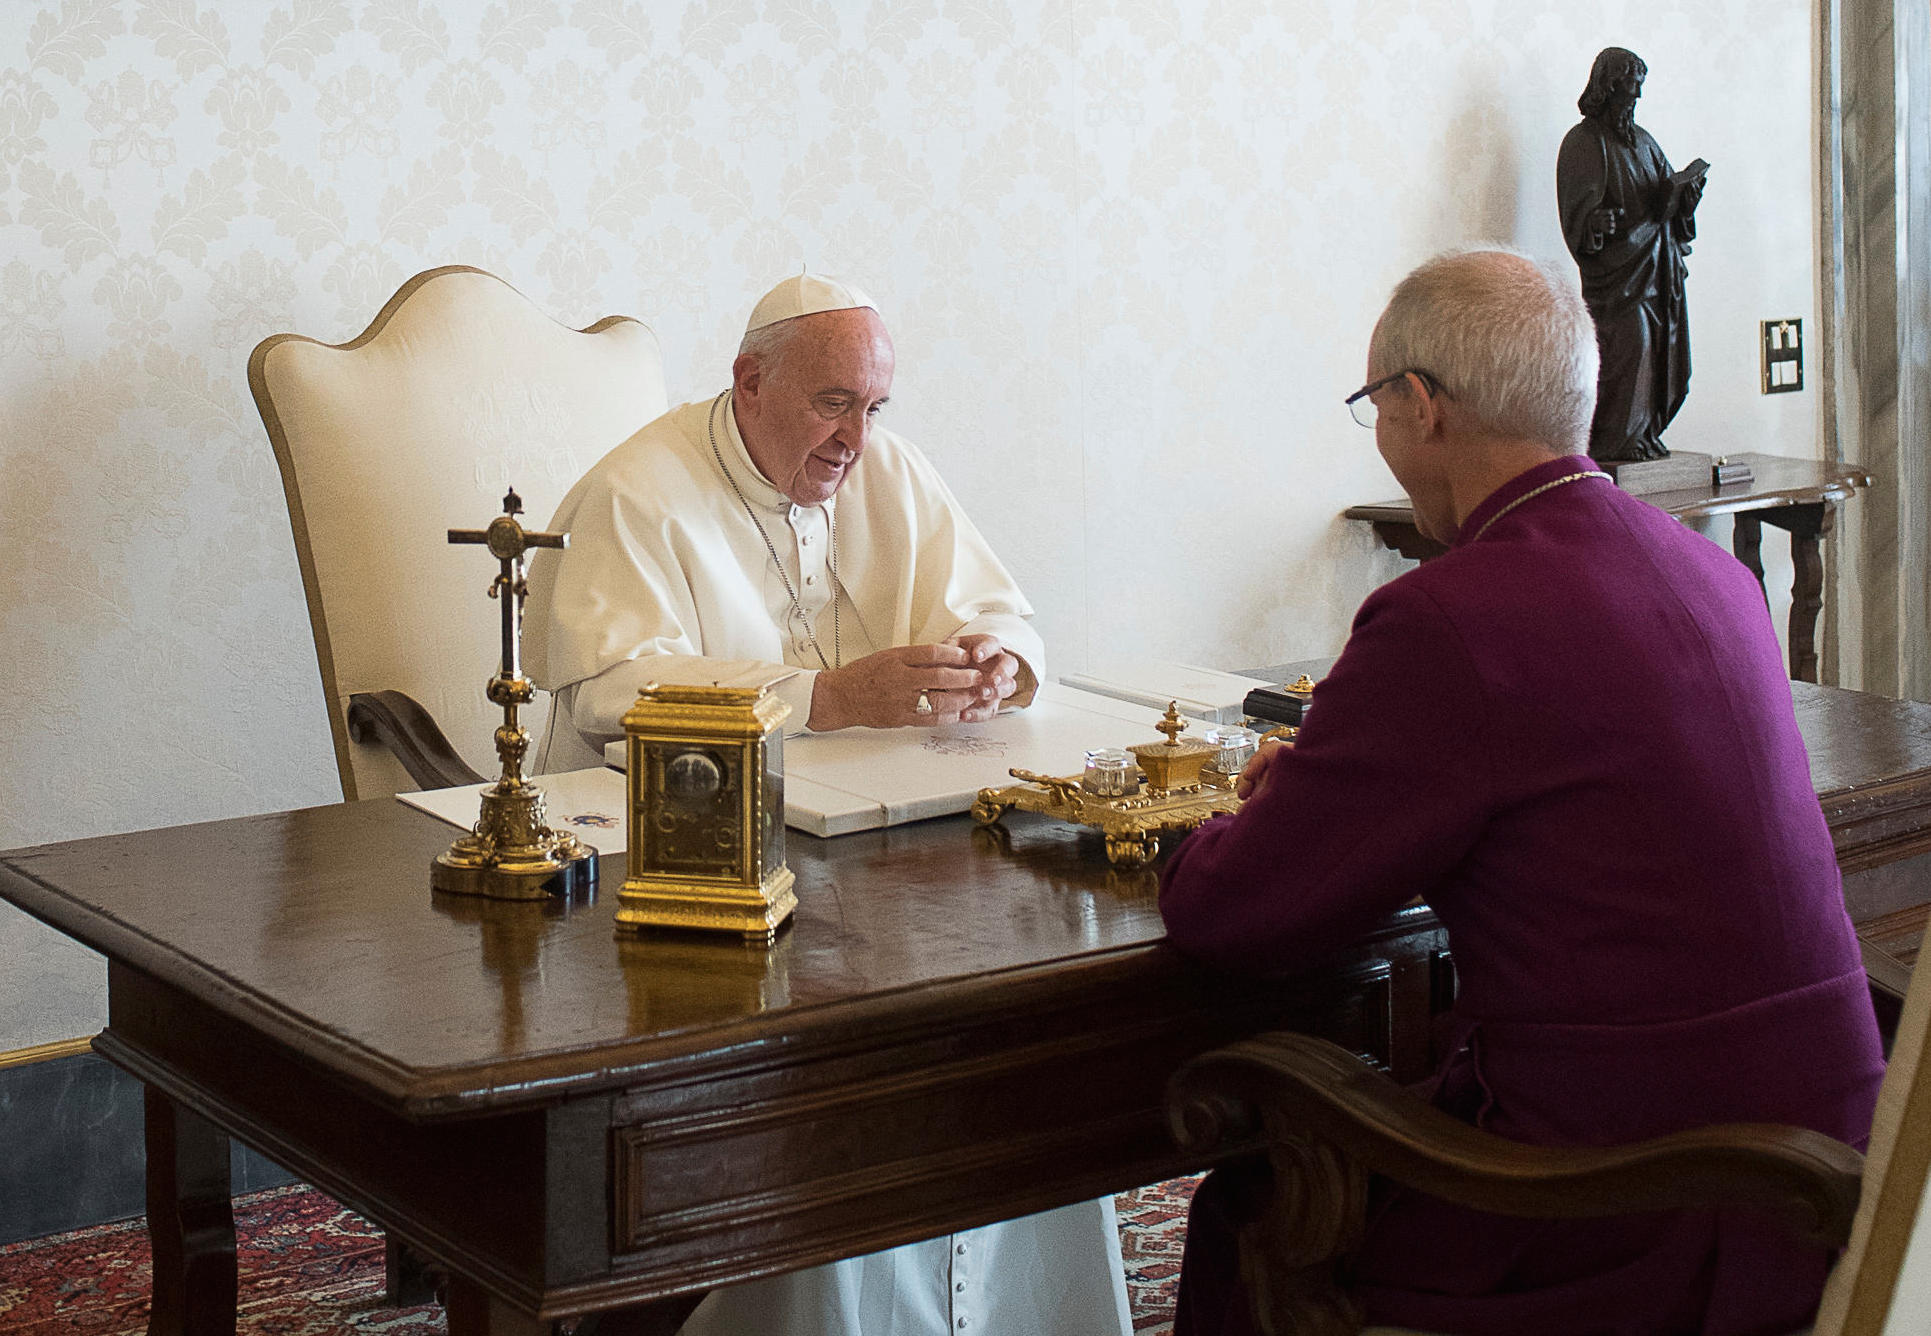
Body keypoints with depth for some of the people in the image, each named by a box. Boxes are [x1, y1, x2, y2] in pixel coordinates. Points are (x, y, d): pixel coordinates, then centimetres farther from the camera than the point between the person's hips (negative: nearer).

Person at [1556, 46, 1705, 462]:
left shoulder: (1641, 139, 19)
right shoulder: (1583, 142, -4)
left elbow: (1668, 193, 17)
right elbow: (1578, 205, -12)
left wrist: (1686, 187, -5)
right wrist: (1597, 222, -31)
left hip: (1656, 262, 8)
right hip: (1617, 263, -7)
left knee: (1660, 345, 4)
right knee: (1628, 343, -14)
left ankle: (1644, 432, 12)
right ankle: (1613, 439, -8)